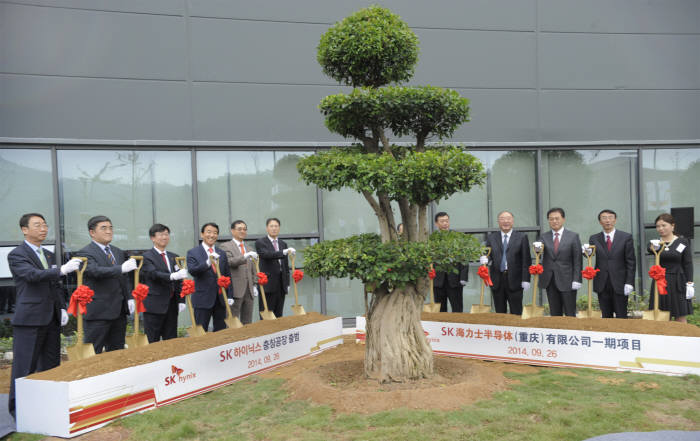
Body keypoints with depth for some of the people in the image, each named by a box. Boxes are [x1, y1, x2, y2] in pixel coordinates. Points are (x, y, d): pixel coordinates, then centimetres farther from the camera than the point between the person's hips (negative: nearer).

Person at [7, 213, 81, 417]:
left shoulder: (49, 255, 17)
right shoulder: (16, 255, -5)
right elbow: (32, 275, -22)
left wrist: (62, 308, 10)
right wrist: (62, 269, -34)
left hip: (51, 320, 7)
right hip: (29, 320, -7)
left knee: (50, 365, 11)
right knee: (24, 367, -3)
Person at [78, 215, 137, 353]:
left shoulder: (118, 252, 17)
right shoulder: (86, 253, -7)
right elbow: (96, 271, -25)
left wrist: (129, 298, 8)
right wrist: (121, 268, -34)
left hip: (119, 310, 7)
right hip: (98, 311, -7)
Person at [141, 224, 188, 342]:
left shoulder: (174, 257, 16)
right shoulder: (147, 256, -3)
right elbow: (154, 274, -20)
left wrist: (181, 301, 5)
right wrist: (172, 276, -36)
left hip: (171, 305, 6)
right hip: (154, 305, -6)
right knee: (152, 342, -2)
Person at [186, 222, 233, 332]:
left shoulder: (221, 253, 12)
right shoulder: (193, 253, -2)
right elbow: (192, 271, -20)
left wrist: (230, 296, 7)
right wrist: (208, 263, -37)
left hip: (221, 299, 4)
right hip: (203, 299, -4)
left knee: (221, 331, 9)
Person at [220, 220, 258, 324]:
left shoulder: (249, 249, 21)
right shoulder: (226, 247, -1)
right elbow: (230, 262, -18)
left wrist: (254, 285, 13)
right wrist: (245, 256, -32)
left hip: (249, 291, 6)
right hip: (235, 290, -6)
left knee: (247, 323, 8)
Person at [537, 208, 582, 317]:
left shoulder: (573, 236, 2)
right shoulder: (544, 237, 9)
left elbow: (577, 260, -1)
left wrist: (576, 280, -9)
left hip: (567, 280, -2)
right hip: (550, 281, 2)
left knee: (570, 314, 1)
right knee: (554, 314, 7)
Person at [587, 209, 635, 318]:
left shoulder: (626, 237, 3)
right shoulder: (594, 239, 8)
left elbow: (631, 262, 0)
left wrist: (629, 282, -8)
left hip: (620, 284, -2)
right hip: (602, 285, 2)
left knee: (621, 317, 1)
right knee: (606, 317, 6)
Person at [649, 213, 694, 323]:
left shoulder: (683, 242, 2)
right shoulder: (655, 243, 4)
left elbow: (688, 264, 1)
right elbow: (650, 250, -22)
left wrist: (689, 284, -8)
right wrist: (653, 248, -46)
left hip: (678, 284, -2)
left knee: (681, 318, 2)